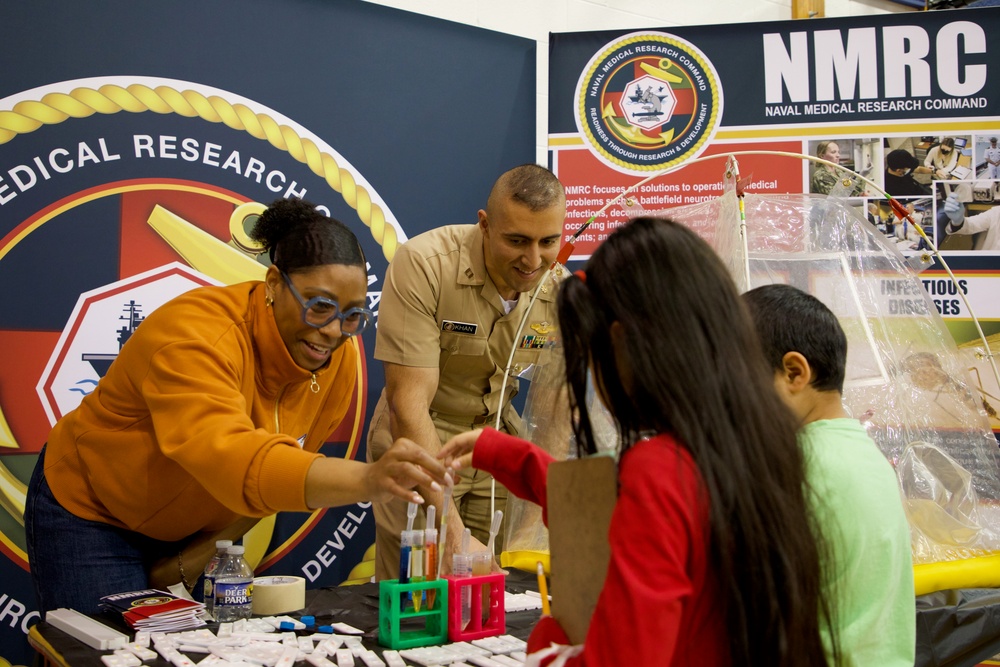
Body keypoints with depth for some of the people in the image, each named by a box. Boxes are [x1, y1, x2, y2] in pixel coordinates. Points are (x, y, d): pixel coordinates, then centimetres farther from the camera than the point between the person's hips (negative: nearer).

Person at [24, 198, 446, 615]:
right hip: (88, 513, -5)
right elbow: (232, 461, -49)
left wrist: (195, 557, -7)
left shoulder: (339, 358, -13)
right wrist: (367, 481, -62)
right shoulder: (196, 337, -33)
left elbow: (287, 473, -2)